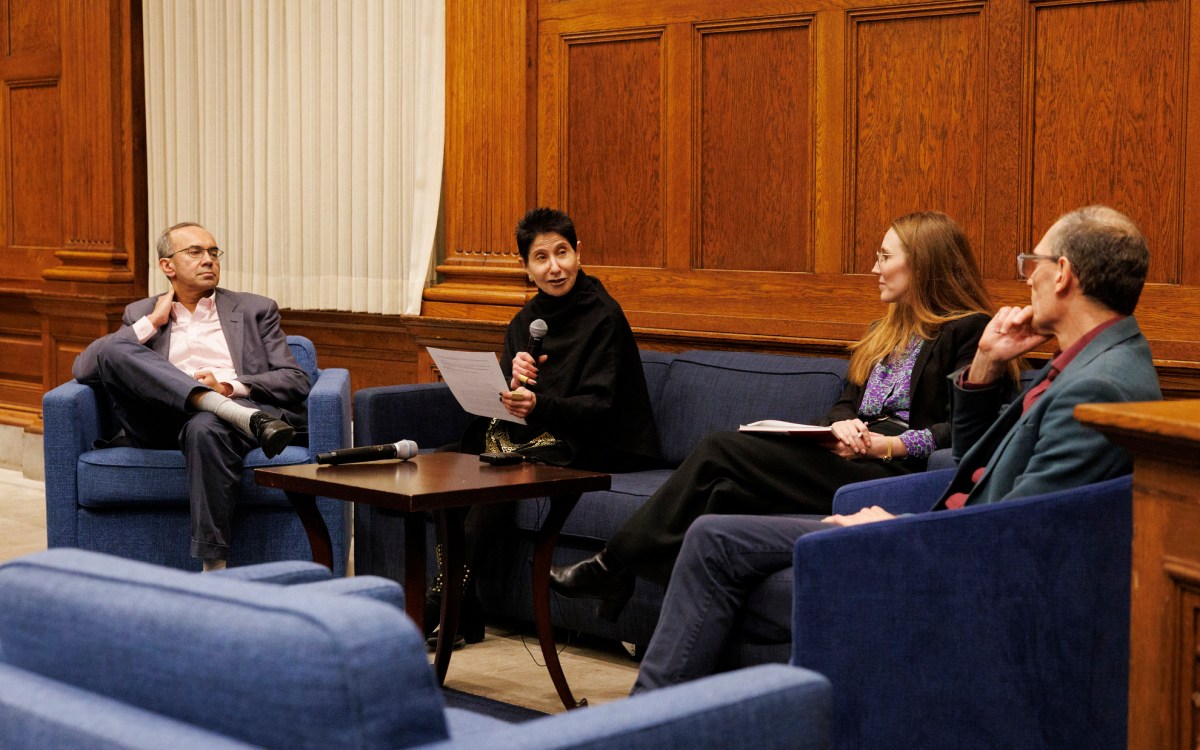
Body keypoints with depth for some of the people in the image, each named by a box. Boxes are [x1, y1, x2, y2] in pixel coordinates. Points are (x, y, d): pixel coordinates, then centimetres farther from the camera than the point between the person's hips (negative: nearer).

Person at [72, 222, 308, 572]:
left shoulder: (255, 310, 21)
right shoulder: (141, 314, 24)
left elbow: (296, 381, 10)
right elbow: (83, 369, 10)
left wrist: (230, 387, -7)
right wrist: (153, 322, 7)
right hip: (162, 421, 1)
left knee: (205, 427, -39)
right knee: (113, 348, -25)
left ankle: (214, 568, -38)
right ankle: (238, 414, -38)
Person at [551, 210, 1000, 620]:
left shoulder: (971, 331, -2)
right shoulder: (887, 330, 26)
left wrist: (890, 445, -20)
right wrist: (842, 425, -1)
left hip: (891, 473, -8)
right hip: (848, 459, 8)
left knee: (721, 451, -17)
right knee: (728, 493, -19)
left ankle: (614, 566, -10)